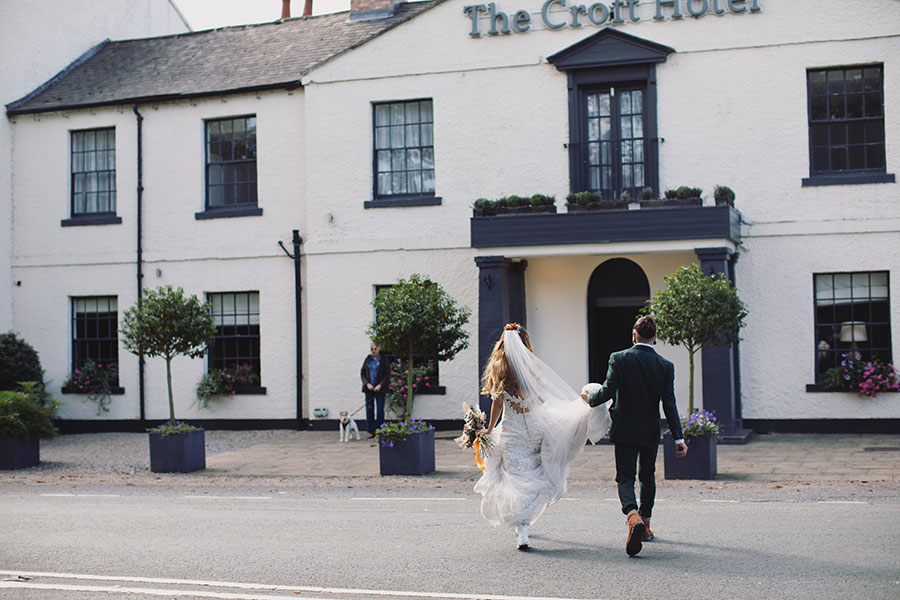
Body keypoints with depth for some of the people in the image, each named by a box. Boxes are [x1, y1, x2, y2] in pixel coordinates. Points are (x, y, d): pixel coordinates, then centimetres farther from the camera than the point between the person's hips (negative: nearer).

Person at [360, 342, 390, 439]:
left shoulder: (384, 360, 0)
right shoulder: (367, 360, 9)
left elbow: (387, 374, -3)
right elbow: (362, 373, 9)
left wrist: (380, 385, -13)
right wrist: (367, 384, -6)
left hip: (380, 388, -3)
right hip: (369, 388, 3)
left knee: (380, 410, -3)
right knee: (369, 409, 2)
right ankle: (371, 431, 8)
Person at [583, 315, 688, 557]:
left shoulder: (619, 359, -10)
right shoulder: (666, 366, -4)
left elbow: (607, 392, -15)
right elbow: (669, 405, -6)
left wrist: (590, 398, 6)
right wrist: (679, 439, -3)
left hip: (625, 430, -2)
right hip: (651, 432, 2)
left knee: (625, 478, -1)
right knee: (647, 478, 20)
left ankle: (634, 517, -28)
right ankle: (645, 524, 29)